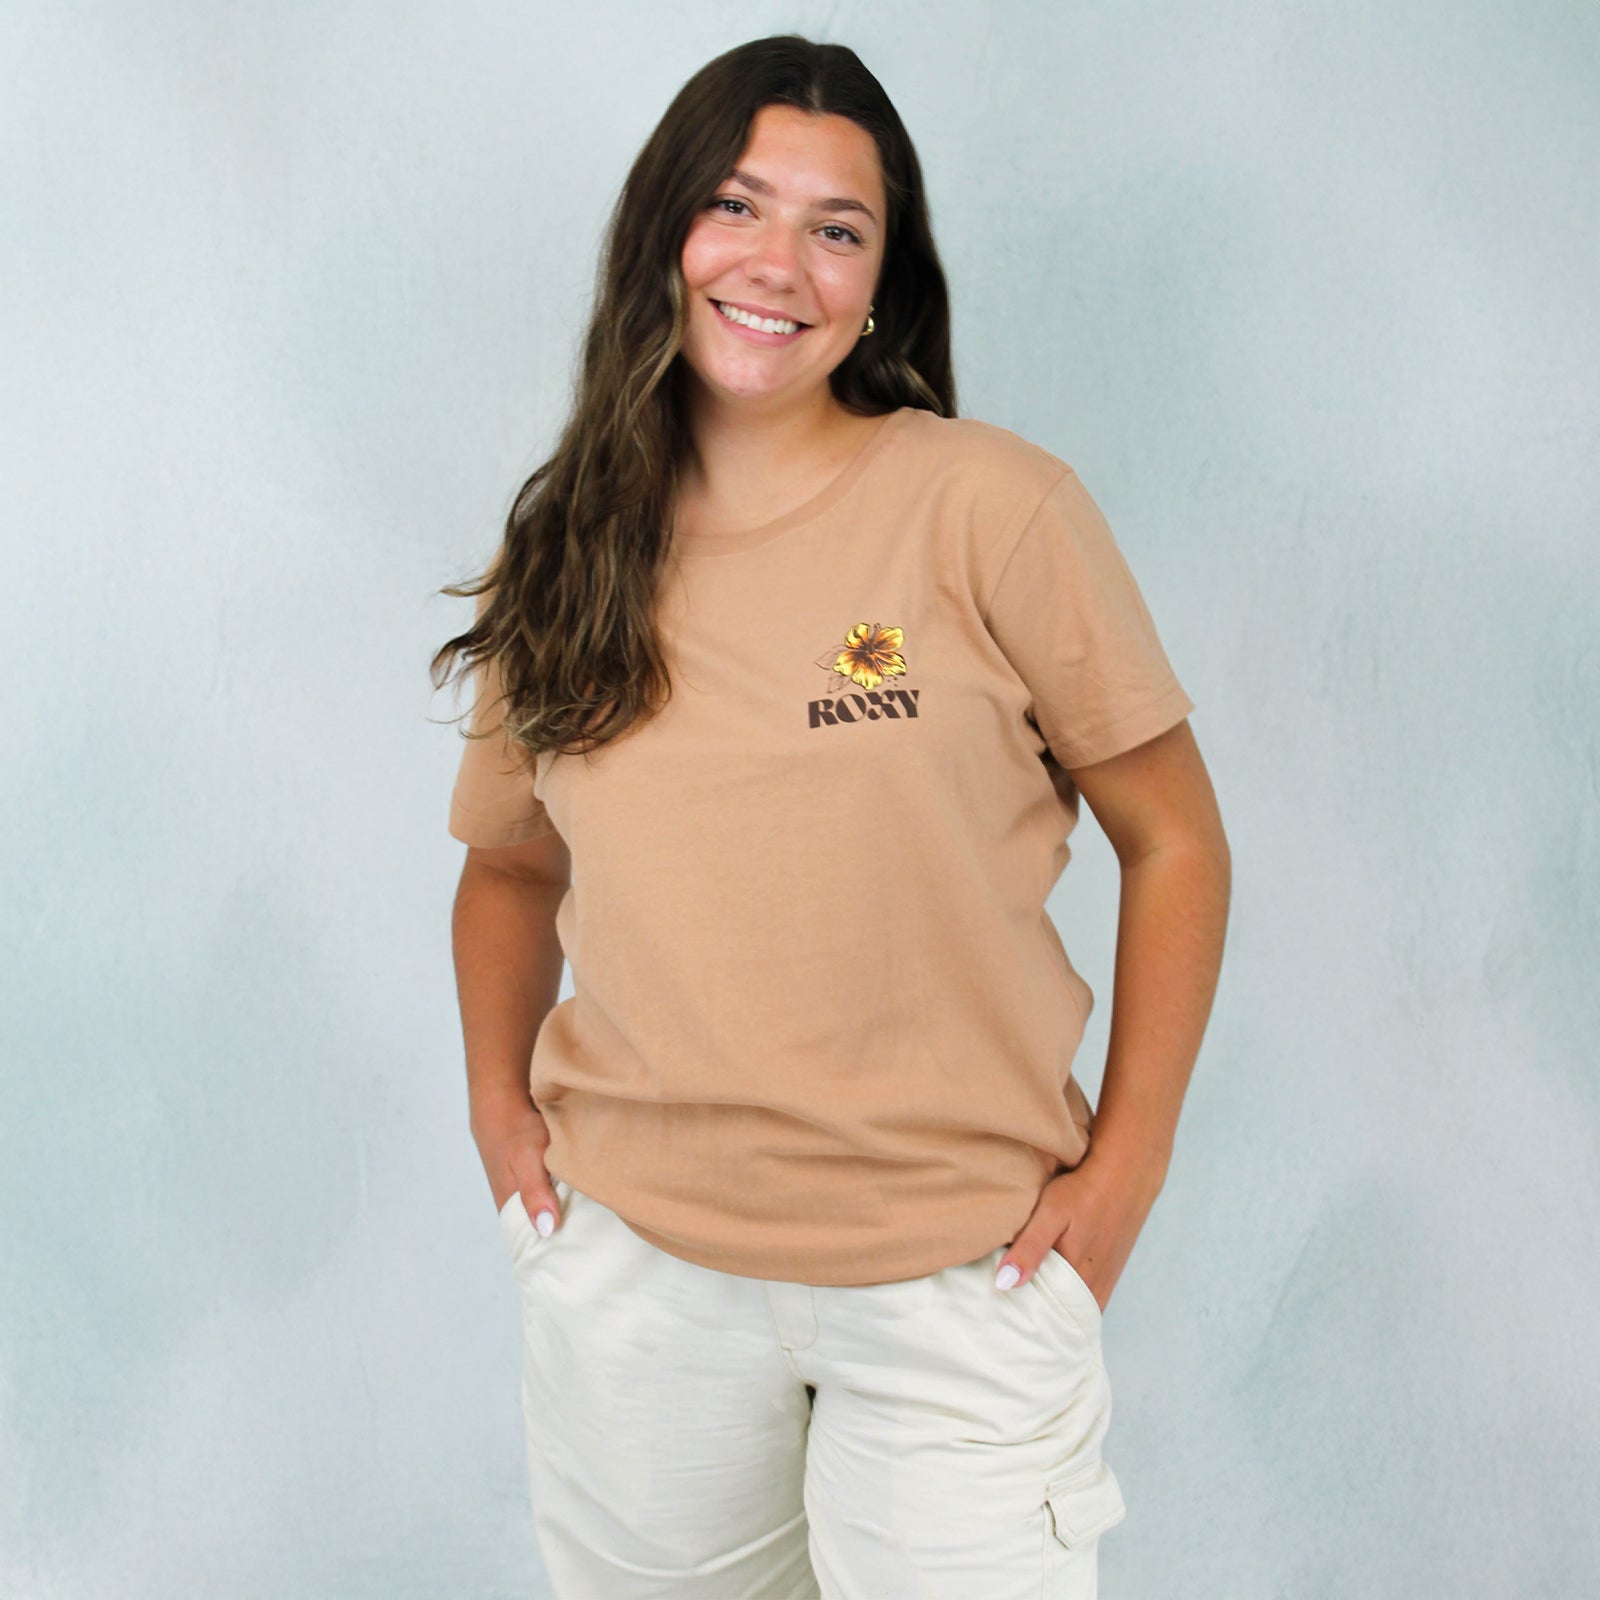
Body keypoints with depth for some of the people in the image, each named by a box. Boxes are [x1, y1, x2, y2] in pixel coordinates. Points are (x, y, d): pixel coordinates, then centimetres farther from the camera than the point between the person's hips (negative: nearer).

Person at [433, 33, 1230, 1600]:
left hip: (957, 1268, -3)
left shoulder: (990, 506, -9)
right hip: (627, 1251, 3)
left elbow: (1173, 840, -4)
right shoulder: (562, 555, 3)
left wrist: (1123, 1171, -8)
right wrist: (496, 1093, 4)